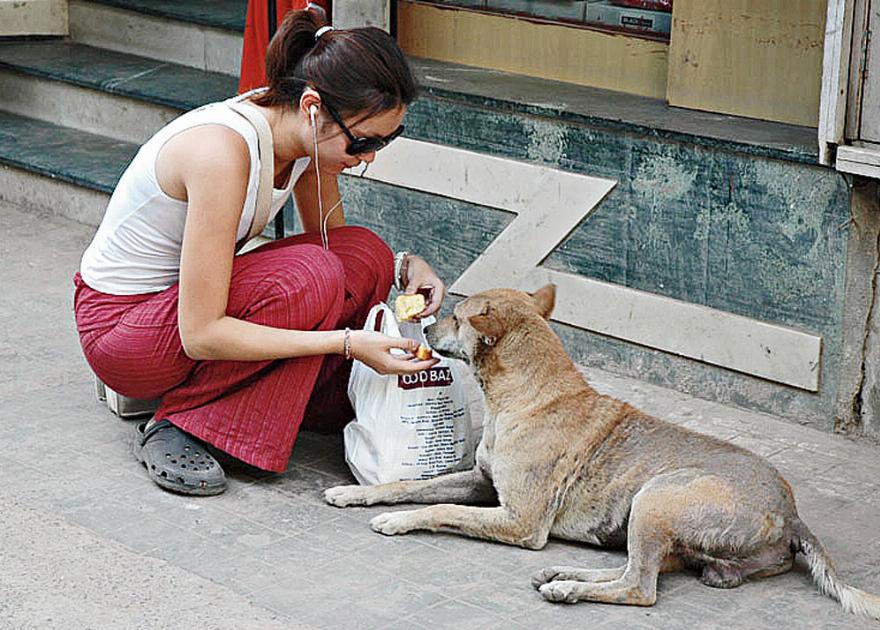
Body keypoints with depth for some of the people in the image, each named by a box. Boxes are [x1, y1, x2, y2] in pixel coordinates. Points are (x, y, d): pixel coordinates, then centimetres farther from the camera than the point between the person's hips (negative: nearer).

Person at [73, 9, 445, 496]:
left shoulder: (311, 137, -9)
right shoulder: (222, 150, -33)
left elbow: (330, 243, 11)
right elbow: (201, 335, -33)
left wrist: (401, 265, -10)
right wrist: (347, 341, -34)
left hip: (188, 295, 8)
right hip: (118, 324, -7)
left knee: (366, 256, -9)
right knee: (308, 277, -30)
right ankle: (175, 427, -16)